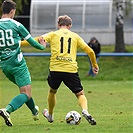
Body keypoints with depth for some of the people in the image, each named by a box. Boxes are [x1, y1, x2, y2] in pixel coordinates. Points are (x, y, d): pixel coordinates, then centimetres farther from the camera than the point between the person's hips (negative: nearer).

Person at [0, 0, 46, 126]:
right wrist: (42, 46, 21)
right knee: (26, 93, -6)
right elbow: (31, 41, 1)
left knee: (24, 89, 26)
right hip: (17, 64, -6)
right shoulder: (16, 25, -7)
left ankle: (34, 111, 40)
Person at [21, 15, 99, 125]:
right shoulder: (75, 36, 14)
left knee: (52, 91, 27)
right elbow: (90, 51, 10)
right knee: (80, 94, 8)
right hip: (71, 70, 0)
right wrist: (95, 65, 24)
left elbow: (37, 41, 0)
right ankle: (85, 111, -21)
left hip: (55, 69, 0)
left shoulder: (53, 34, 11)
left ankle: (50, 115, 41)